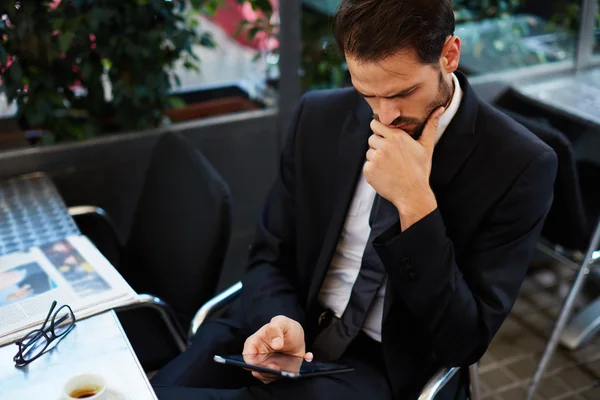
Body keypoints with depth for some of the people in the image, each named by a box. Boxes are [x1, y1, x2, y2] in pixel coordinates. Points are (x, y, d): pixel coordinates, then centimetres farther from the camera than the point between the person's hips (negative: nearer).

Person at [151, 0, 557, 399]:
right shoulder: (321, 117, -2)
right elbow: (271, 255, 6)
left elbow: (464, 342, -14)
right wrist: (280, 320, -17)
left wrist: (415, 202, -26)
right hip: (289, 331, 5)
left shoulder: (518, 164, -14)